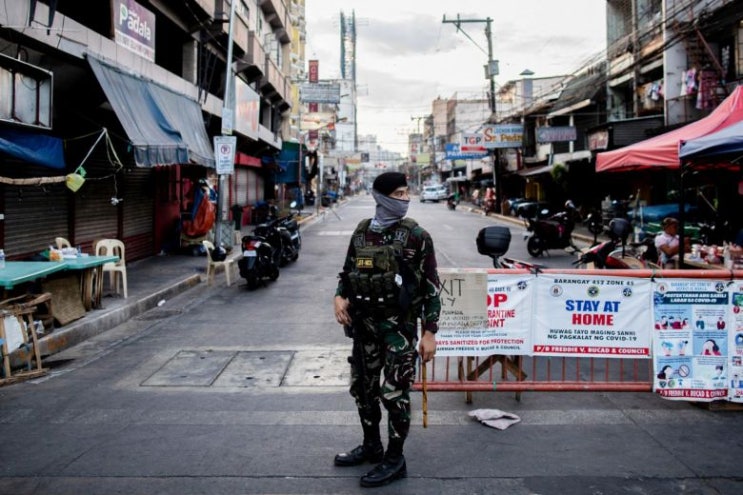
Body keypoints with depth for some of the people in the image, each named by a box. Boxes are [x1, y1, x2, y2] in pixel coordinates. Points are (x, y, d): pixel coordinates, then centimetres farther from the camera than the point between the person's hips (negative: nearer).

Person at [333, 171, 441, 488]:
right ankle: (371, 446, 35)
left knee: (395, 392, 0)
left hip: (399, 326, -5)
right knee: (362, 387, 16)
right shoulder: (361, 231, 6)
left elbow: (431, 286, -8)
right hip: (363, 323, 6)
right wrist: (339, 297, -4)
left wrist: (430, 332, -12)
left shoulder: (416, 235, -8)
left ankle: (395, 460, 15)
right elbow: (348, 270, 16)